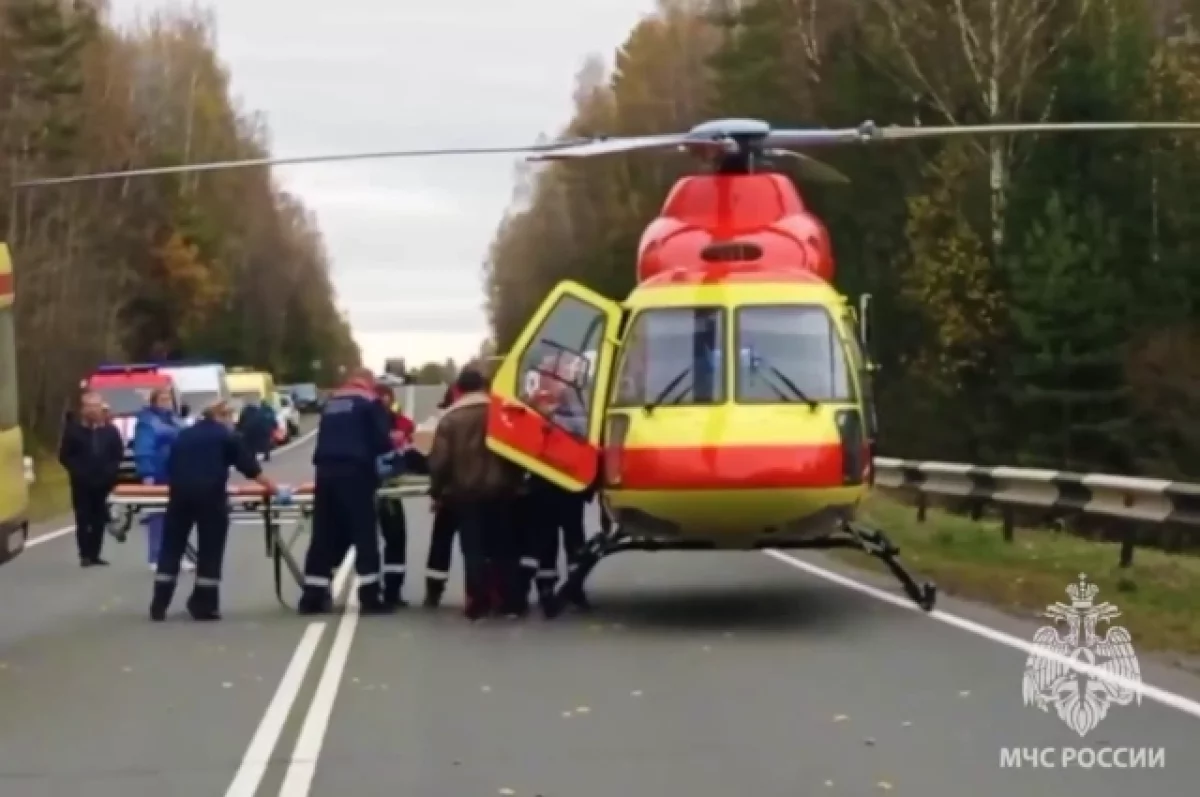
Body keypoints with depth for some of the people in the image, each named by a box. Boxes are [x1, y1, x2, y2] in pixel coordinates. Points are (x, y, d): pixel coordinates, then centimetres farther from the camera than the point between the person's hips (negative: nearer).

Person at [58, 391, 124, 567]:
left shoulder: (110, 430, 5)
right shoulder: (73, 430, -1)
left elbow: (118, 454, 8)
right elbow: (65, 456, -1)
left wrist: (110, 472, -6)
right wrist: (77, 472, -12)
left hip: (103, 483, 2)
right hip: (81, 483, -2)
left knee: (99, 520, 5)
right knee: (83, 519, -2)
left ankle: (94, 554, 12)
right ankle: (85, 555, 2)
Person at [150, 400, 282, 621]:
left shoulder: (183, 435, 21)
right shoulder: (227, 437, 9)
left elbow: (170, 467, 21)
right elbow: (252, 468, 8)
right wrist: (276, 491, 13)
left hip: (180, 492, 4)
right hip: (210, 494, -4)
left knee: (172, 546, 10)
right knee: (209, 550, 6)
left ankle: (159, 606, 10)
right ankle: (204, 606, 7)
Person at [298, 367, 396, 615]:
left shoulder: (331, 401, 23)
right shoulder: (370, 402, 5)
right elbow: (382, 439, -2)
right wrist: (388, 458, 16)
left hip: (326, 471, 6)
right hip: (354, 473, -6)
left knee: (324, 535, 8)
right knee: (364, 533, -2)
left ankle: (312, 597, 9)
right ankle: (370, 597, -4)